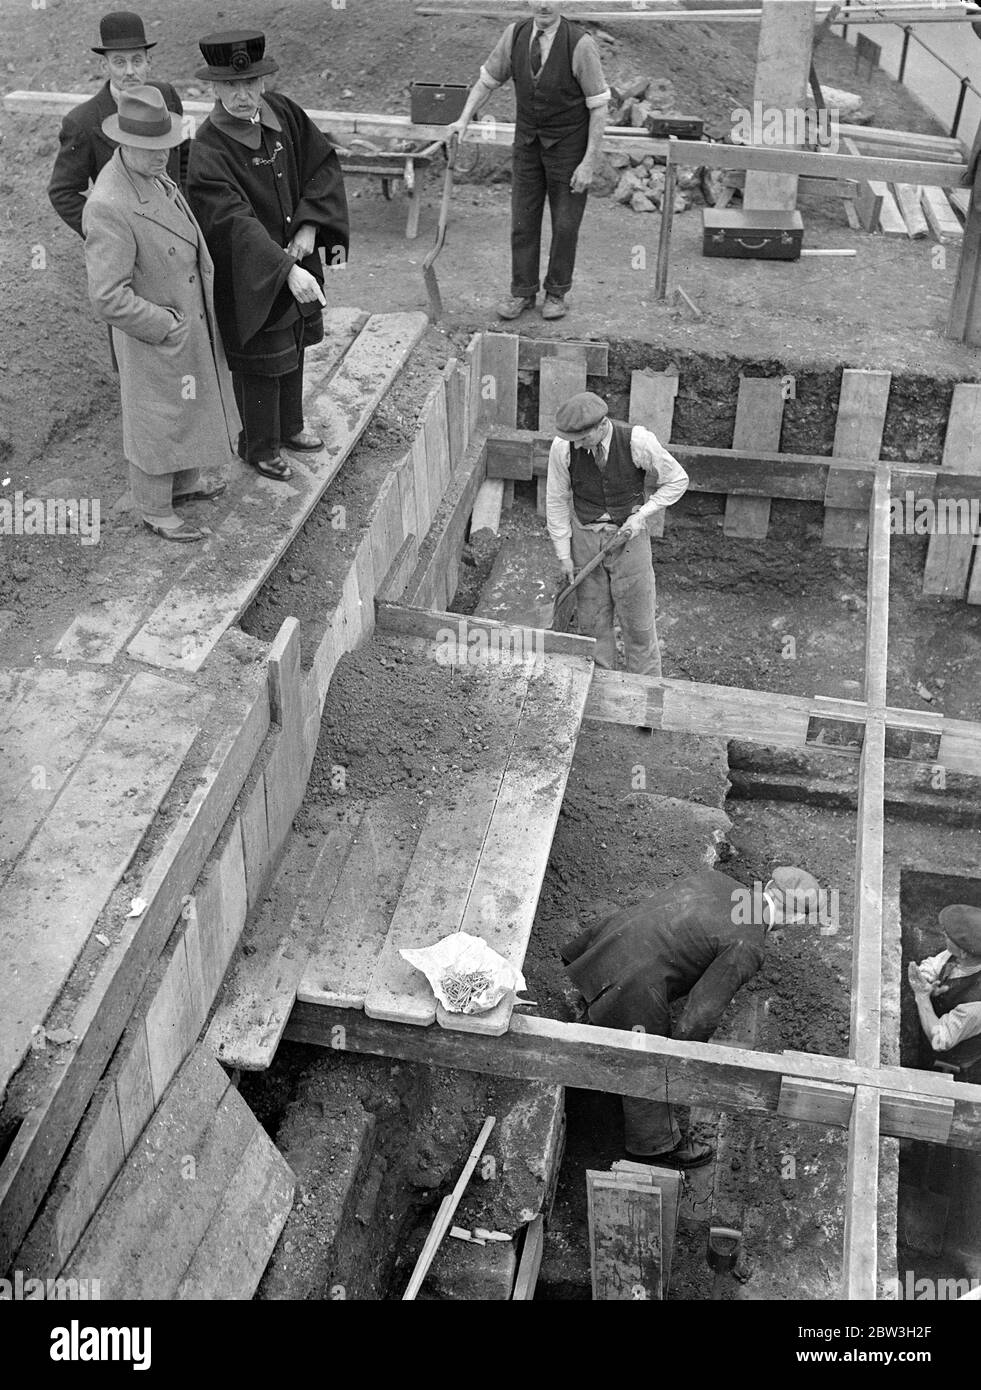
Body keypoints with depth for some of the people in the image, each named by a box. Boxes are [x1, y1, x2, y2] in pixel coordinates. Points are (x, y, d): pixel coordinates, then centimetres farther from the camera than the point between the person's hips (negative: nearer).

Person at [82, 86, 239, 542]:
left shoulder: (153, 175, -4)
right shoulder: (108, 207, -32)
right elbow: (108, 298, -31)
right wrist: (167, 327, -22)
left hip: (192, 322, 8)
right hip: (152, 336, -8)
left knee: (187, 407, 26)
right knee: (157, 423, 11)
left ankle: (182, 483, 48)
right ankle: (156, 510, 32)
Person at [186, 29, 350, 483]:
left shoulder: (283, 112, -6)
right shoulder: (208, 152, -25)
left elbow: (325, 164, -1)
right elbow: (236, 223, -34)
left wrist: (309, 226, -15)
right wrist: (288, 270, -45)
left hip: (296, 259, 6)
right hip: (250, 277, -6)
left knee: (293, 348, 23)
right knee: (260, 363, 8)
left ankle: (288, 427, 46)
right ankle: (259, 447, 30)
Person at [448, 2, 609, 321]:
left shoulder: (580, 44, -21)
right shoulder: (515, 35, -8)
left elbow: (599, 106, -16)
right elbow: (487, 81, 6)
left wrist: (589, 162, -18)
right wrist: (464, 120, -6)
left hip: (568, 145, -4)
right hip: (528, 142, 4)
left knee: (565, 224, 7)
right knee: (523, 221, 7)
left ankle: (557, 293, 24)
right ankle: (522, 292, 20)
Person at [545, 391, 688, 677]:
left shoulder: (638, 442, -21)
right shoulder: (562, 447, -16)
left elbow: (677, 480, -6)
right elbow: (557, 500, -2)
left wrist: (639, 516, -14)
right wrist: (564, 554, -2)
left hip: (628, 535, -1)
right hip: (585, 536, 2)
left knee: (637, 621, 7)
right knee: (592, 620, 9)